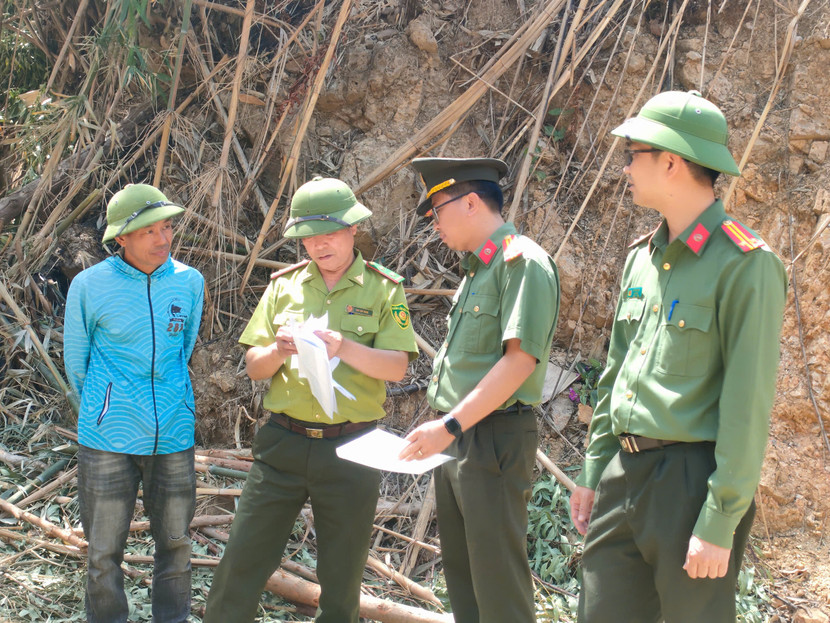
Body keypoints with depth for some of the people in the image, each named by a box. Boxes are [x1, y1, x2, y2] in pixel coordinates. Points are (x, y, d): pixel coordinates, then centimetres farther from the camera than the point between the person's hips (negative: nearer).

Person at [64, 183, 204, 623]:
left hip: (174, 434, 3)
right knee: (104, 552, 4)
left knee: (175, 544, 11)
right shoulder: (89, 286, -6)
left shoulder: (189, 282, 3)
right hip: (108, 439, -3)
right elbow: (75, 357, 8)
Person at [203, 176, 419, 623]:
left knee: (342, 577, 8)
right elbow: (254, 367, 7)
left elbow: (396, 367, -7)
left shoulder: (384, 289, 1)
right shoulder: (284, 284, 8)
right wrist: (280, 350, -16)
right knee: (243, 560, 1)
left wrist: (345, 347, -24)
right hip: (283, 443, 2)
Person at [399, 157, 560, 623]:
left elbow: (520, 359, -21)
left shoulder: (523, 261, -12)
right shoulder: (477, 269, 19)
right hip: (455, 440, 10)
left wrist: (450, 425, -24)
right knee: (461, 577, 14)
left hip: (494, 440, -10)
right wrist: (444, 430, 13)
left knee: (499, 585, -5)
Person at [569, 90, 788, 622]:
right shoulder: (644, 256, 12)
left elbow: (749, 404, -17)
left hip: (692, 482, -7)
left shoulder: (745, 264, -13)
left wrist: (720, 523, -19)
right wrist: (594, 473, 17)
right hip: (624, 477, 7)